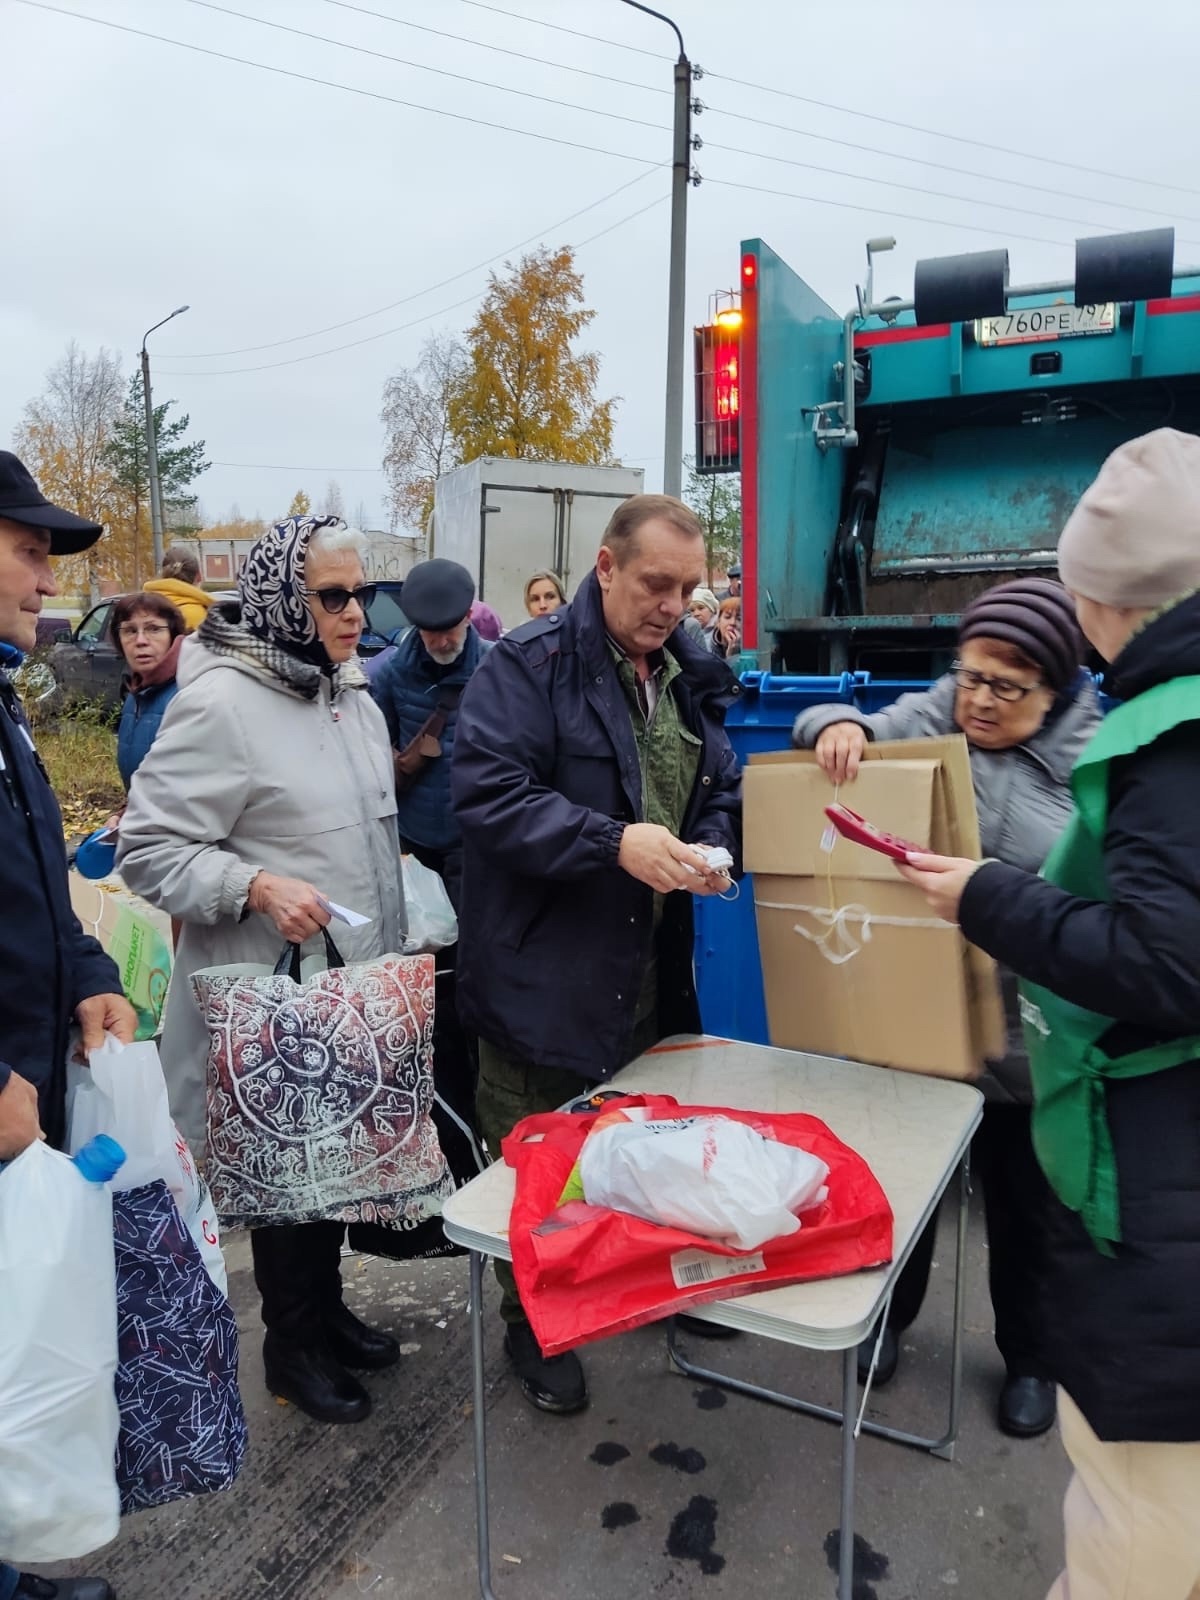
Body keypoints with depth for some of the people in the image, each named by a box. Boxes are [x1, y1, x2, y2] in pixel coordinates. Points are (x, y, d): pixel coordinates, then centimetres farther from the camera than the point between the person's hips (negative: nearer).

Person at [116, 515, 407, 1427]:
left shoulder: (352, 693, 8)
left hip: (357, 990, 8)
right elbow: (147, 848, -16)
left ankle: (327, 1308, 42)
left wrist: (391, 950, 19)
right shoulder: (220, 701, -18)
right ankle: (292, 1345, 32)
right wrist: (256, 886, -29)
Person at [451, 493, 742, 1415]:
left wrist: (711, 849, -6)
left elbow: (720, 792, 16)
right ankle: (531, 1325, 35)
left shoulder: (692, 677, 8)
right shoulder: (529, 664, -14)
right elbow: (487, 792, -23)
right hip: (544, 972, -6)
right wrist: (616, 843, -31)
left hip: (653, 971, 7)